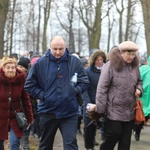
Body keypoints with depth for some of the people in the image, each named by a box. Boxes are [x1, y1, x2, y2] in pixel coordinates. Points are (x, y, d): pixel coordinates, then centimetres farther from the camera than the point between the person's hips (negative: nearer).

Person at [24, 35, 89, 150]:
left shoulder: (75, 62, -2)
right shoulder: (40, 63, -4)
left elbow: (84, 82, 5)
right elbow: (29, 85, 3)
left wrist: (74, 91, -10)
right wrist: (42, 95, -7)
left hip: (69, 112, -1)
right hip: (47, 112, 1)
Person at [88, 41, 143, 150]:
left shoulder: (134, 66, 6)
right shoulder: (111, 65, -13)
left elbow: (139, 81, 23)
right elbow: (102, 88, -12)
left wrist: (139, 89, 0)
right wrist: (100, 107, -14)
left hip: (130, 110, 6)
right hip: (114, 109, -5)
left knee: (126, 141, 9)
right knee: (114, 135, -3)